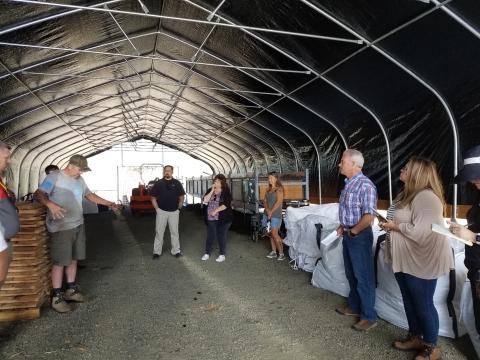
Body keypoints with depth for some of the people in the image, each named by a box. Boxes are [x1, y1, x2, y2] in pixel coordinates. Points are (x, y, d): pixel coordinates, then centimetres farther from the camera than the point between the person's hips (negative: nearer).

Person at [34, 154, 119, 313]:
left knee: (73, 258, 15)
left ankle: (71, 289, 29)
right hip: (61, 228, -7)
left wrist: (108, 203, 15)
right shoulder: (54, 177, -12)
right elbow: (38, 194, -20)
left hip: (78, 225, 8)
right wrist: (50, 204, -39)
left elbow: (90, 195, 21)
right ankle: (57, 297, 10)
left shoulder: (80, 180, 11)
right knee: (60, 261, -1)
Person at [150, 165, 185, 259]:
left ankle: (176, 251, 17)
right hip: (161, 211, 0)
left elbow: (181, 197, 8)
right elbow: (153, 197, 5)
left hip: (174, 212, 0)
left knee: (174, 232, 7)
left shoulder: (177, 183, 3)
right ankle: (157, 252, 12)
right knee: (159, 232, 4)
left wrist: (178, 208, 4)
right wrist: (157, 208, 0)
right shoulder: (158, 183, 2)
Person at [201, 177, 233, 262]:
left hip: (223, 219, -4)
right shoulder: (210, 191, 10)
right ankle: (207, 253, 20)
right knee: (210, 236, 7)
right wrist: (212, 191, -11)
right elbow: (205, 200, -4)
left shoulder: (226, 192, -6)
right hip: (211, 218, 4)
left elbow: (226, 204, -17)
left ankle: (222, 255, 16)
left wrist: (215, 210, -21)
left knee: (221, 236, 3)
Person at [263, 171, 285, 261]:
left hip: (275, 214, -7)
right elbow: (265, 201, 8)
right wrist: (267, 210, -10)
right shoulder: (268, 190, 14)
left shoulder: (279, 189, -6)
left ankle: (281, 253, -3)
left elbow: (279, 202, -14)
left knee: (274, 234, -11)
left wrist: (271, 211, -14)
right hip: (267, 214, 7)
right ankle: (273, 252, 14)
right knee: (271, 234, 8)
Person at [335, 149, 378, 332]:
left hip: (359, 236, -9)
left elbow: (369, 216, -24)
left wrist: (353, 231, -14)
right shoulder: (348, 184, 8)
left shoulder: (365, 185, -20)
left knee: (363, 277, 2)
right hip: (348, 235, 9)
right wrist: (342, 227, 6)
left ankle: (369, 317, 16)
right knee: (351, 274, 20)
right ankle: (353, 307, 36)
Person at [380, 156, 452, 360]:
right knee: (409, 301, 20)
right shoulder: (407, 195, 10)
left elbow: (420, 232, -30)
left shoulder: (427, 197, -22)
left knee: (423, 304, 6)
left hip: (422, 262, -9)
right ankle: (415, 337, 37)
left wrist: (395, 226, -17)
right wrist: (390, 224, 5)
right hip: (405, 260, 10)